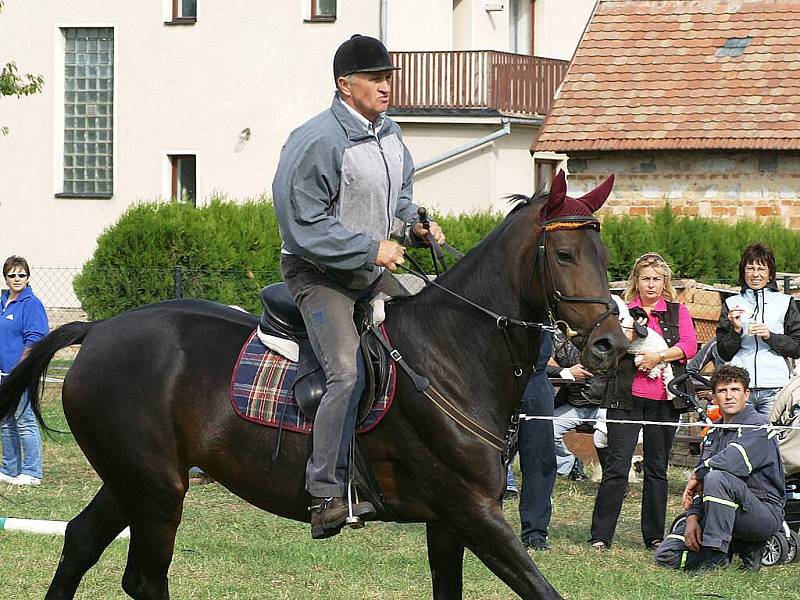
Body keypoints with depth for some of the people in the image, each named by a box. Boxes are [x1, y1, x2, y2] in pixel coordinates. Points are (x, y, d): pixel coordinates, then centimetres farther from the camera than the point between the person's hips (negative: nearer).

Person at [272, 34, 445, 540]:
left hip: (374, 270, 9)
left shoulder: (389, 133, 5)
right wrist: (371, 248, -22)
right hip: (320, 274, -9)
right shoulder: (318, 141, -21)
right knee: (349, 373, -24)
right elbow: (305, 224, -21)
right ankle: (327, 494, -26)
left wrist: (414, 225, 2)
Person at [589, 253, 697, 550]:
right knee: (616, 466, -8)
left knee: (657, 468, 9)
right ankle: (600, 536, -7)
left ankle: (654, 536, 16)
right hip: (626, 397, -2)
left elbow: (689, 345, -2)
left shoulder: (678, 311, 12)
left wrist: (659, 356, -15)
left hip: (664, 400, 2)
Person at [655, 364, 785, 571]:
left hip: (765, 513, -8)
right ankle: (746, 550, 8)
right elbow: (698, 484, 10)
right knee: (666, 556, -2)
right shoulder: (714, 433, 15)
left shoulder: (758, 426, -10)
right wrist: (692, 517, -7)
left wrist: (697, 475, -12)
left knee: (718, 477, -35)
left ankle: (716, 559, -29)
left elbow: (733, 461, -28)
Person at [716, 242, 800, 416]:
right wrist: (736, 330, -7)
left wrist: (770, 336, -9)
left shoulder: (785, 302, 10)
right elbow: (724, 353, 11)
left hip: (775, 388, -1)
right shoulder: (732, 304, 13)